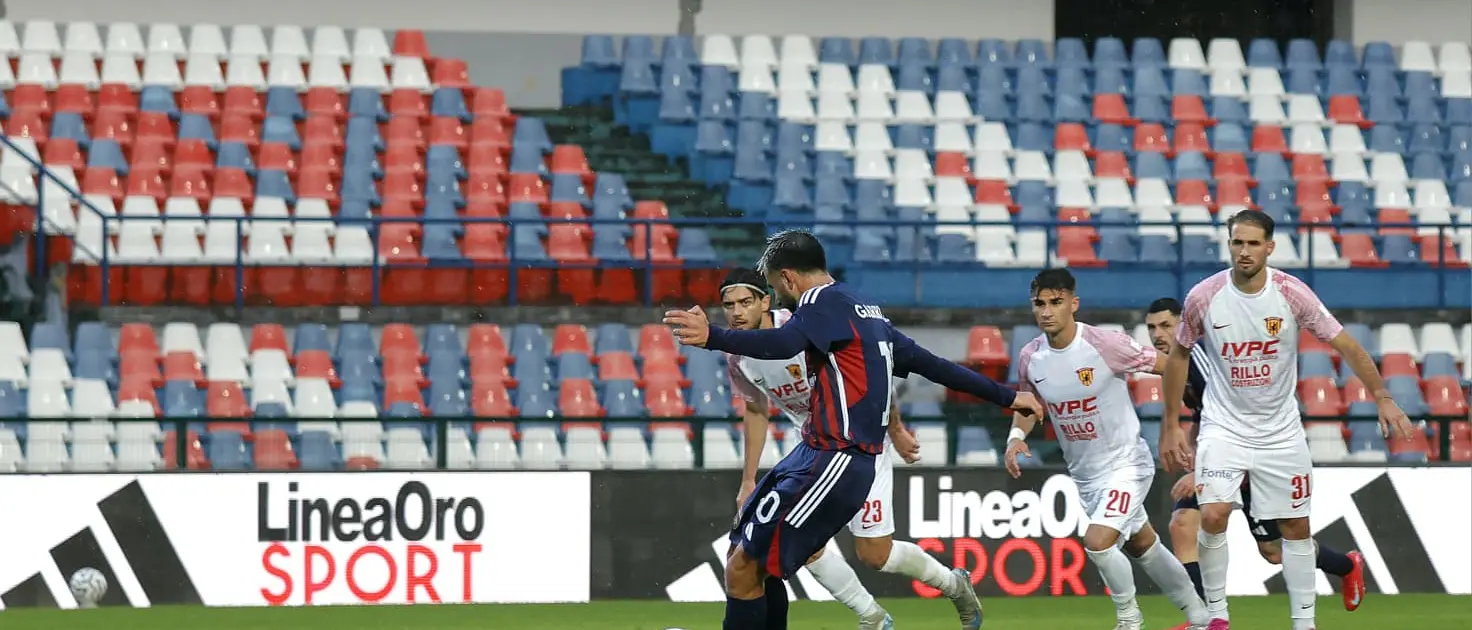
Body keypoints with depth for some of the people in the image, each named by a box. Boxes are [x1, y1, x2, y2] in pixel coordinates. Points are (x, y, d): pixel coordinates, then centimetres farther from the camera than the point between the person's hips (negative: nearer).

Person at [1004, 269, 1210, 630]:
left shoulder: (1105, 345, -23)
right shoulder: (1030, 358, -6)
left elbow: (1169, 367, -13)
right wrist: (1017, 436, -6)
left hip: (1126, 462, -7)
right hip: (1085, 474, 7)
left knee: (1098, 542, -23)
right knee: (1141, 545, 19)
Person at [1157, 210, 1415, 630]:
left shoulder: (1292, 295, -13)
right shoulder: (1203, 297, -11)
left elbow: (1346, 346, -7)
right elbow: (1178, 354, 4)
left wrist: (1382, 398, -14)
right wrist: (1171, 425, 5)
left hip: (1281, 432, 1)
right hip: (1223, 426, -1)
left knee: (1296, 527, 5)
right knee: (1213, 515, -19)